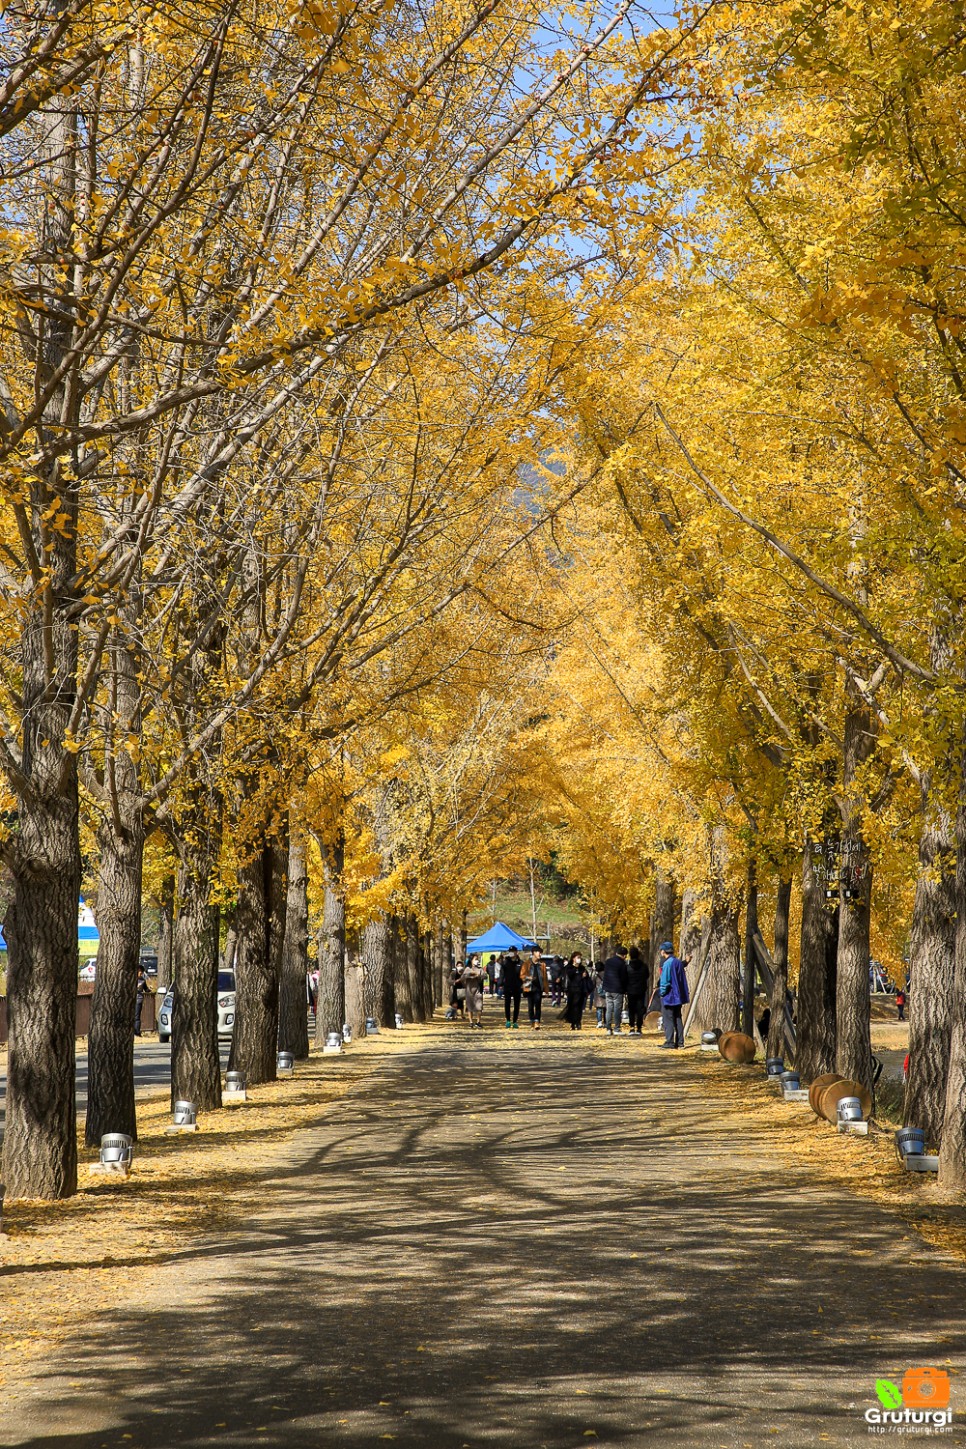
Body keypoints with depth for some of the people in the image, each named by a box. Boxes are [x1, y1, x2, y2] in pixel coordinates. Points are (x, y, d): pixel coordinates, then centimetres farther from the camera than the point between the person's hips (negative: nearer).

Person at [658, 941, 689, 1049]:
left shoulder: (667, 963, -15)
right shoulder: (679, 962, 10)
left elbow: (664, 981, -16)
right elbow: (683, 979, 15)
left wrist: (662, 993, -4)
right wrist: (685, 993, 19)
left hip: (669, 995, -8)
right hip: (678, 995, 8)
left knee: (668, 1019, -4)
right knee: (678, 1018, 13)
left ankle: (669, 1042, -6)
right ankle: (680, 1041, 15)